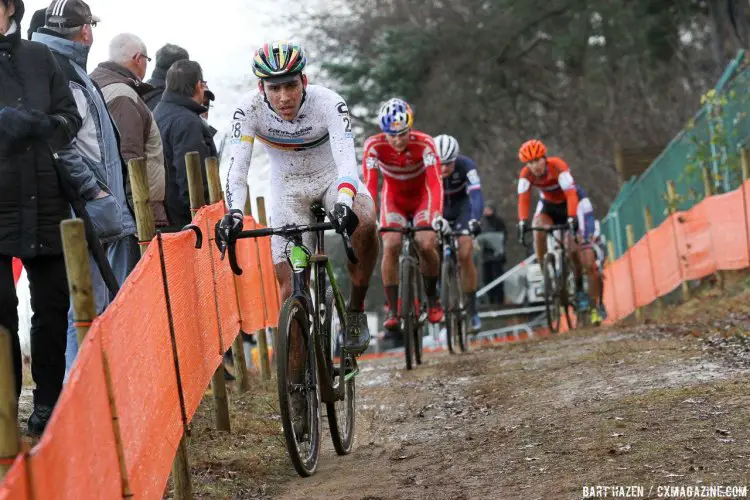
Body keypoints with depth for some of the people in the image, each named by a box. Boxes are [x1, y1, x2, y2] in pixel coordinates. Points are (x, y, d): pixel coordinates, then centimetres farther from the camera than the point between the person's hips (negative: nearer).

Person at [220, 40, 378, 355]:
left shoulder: (329, 103, -29)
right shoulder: (250, 109, -24)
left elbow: (346, 158, -40)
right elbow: (237, 166, -29)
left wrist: (344, 204, -58)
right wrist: (234, 213, -47)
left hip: (332, 177, -1)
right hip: (287, 185, 2)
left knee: (364, 223, -34)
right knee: (290, 284, -8)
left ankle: (356, 311, -14)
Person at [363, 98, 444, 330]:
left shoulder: (424, 144, -30)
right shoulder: (374, 146, -27)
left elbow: (435, 182, -38)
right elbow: (370, 185, -31)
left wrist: (437, 215, -52)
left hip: (421, 196, -1)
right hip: (394, 198, 1)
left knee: (426, 245, -21)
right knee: (391, 246, -20)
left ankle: (432, 297, 4)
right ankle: (392, 309, -11)